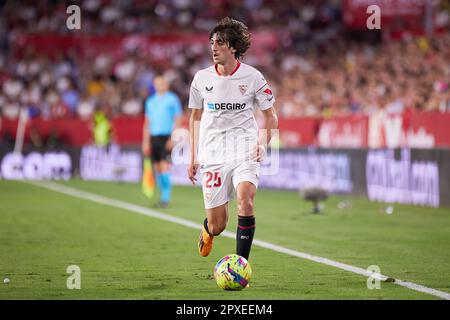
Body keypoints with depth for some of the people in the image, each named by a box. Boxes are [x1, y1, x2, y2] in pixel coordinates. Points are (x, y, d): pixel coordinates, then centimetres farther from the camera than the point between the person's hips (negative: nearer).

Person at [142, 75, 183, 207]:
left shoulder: (172, 99, 0)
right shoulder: (150, 101, 15)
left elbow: (178, 120, -3)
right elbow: (147, 123, 18)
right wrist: (145, 142, 12)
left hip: (167, 137, -5)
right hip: (153, 138, 5)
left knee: (165, 167, -13)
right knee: (157, 168, 5)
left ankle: (165, 198, -13)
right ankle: (164, 196, 13)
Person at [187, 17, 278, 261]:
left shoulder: (252, 77, -3)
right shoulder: (202, 78, 4)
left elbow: (270, 116, 7)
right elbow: (195, 117, 16)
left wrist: (263, 142, -10)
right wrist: (193, 157, 13)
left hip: (245, 152, -2)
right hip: (212, 155, 2)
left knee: (245, 202, -27)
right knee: (217, 225, 1)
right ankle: (208, 230, 41)